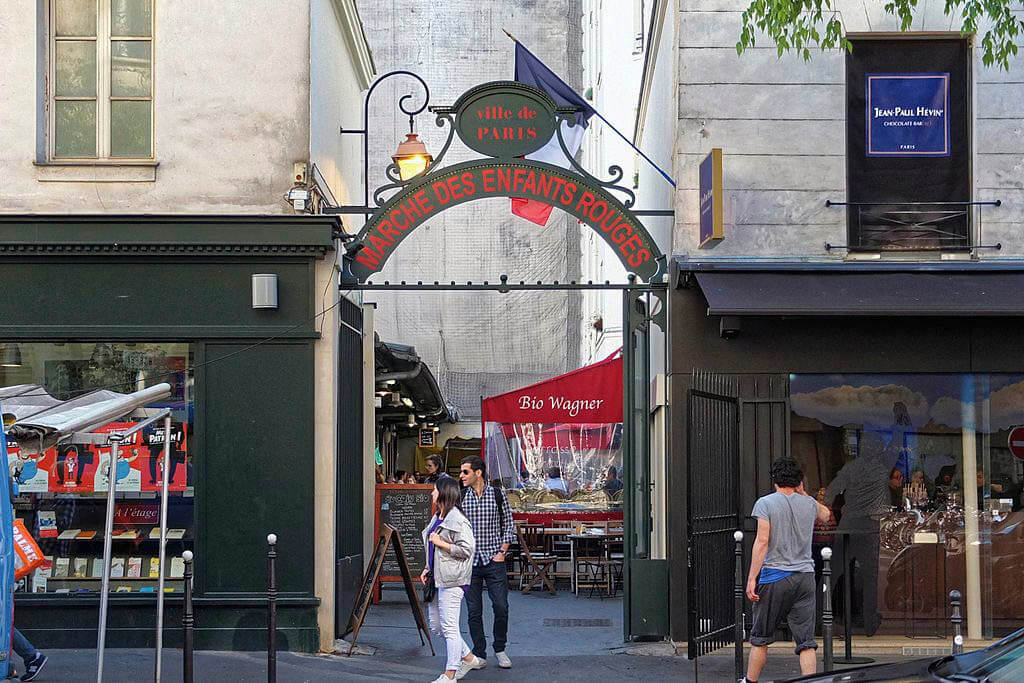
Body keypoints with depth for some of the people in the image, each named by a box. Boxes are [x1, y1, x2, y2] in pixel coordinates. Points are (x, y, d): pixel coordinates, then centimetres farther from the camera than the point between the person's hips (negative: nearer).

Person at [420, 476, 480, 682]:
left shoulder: (457, 520, -15)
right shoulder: (437, 518, 15)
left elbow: (467, 549, -21)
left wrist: (440, 543, -18)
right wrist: (428, 569, 16)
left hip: (451, 580, -10)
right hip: (437, 578, 10)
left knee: (449, 627, -5)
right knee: (436, 626, 14)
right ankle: (468, 658, 27)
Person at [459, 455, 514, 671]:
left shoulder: (497, 495, 0)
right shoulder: (459, 498, 3)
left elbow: (509, 525, 6)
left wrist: (502, 552, -3)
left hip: (493, 560, -1)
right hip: (469, 562, 1)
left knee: (501, 607, -4)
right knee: (474, 610, 3)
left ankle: (500, 649, 16)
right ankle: (479, 654, 11)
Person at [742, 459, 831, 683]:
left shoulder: (766, 503, -4)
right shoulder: (809, 504, 9)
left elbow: (762, 541, -13)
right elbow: (826, 515, 33)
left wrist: (752, 578, -13)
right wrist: (802, 492, 27)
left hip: (775, 576, -3)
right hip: (805, 576, 3)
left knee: (760, 638, 10)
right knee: (806, 642, 1)